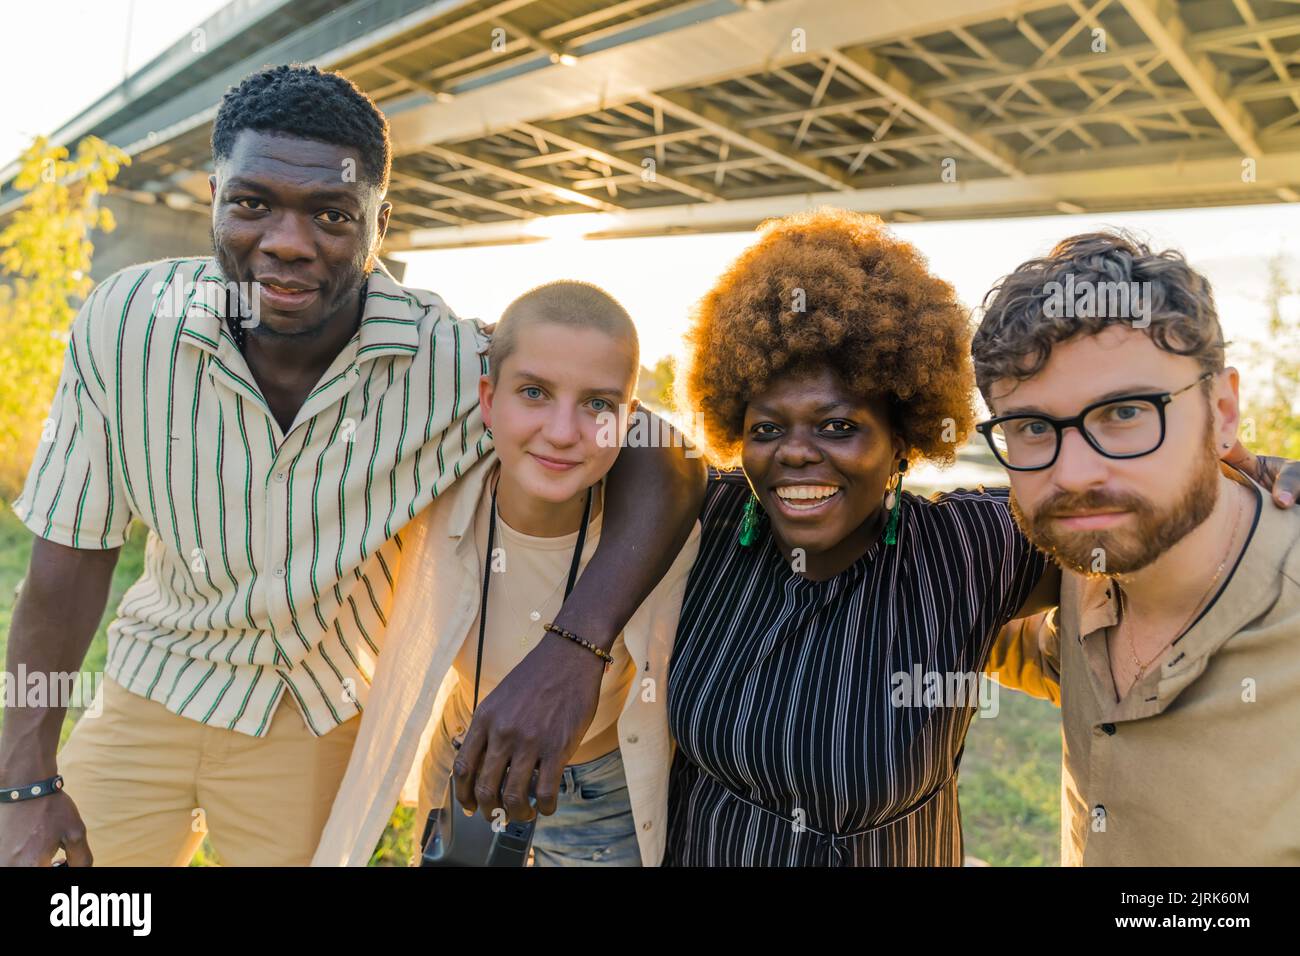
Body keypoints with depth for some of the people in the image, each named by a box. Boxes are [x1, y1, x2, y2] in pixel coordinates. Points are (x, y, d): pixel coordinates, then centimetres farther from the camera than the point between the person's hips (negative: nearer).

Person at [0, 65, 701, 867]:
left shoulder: (456, 364, -27)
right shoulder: (126, 322, -19)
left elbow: (661, 459, -24)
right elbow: (74, 548, -9)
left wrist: (572, 650, -40)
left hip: (324, 718, -1)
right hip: (157, 684, 2)